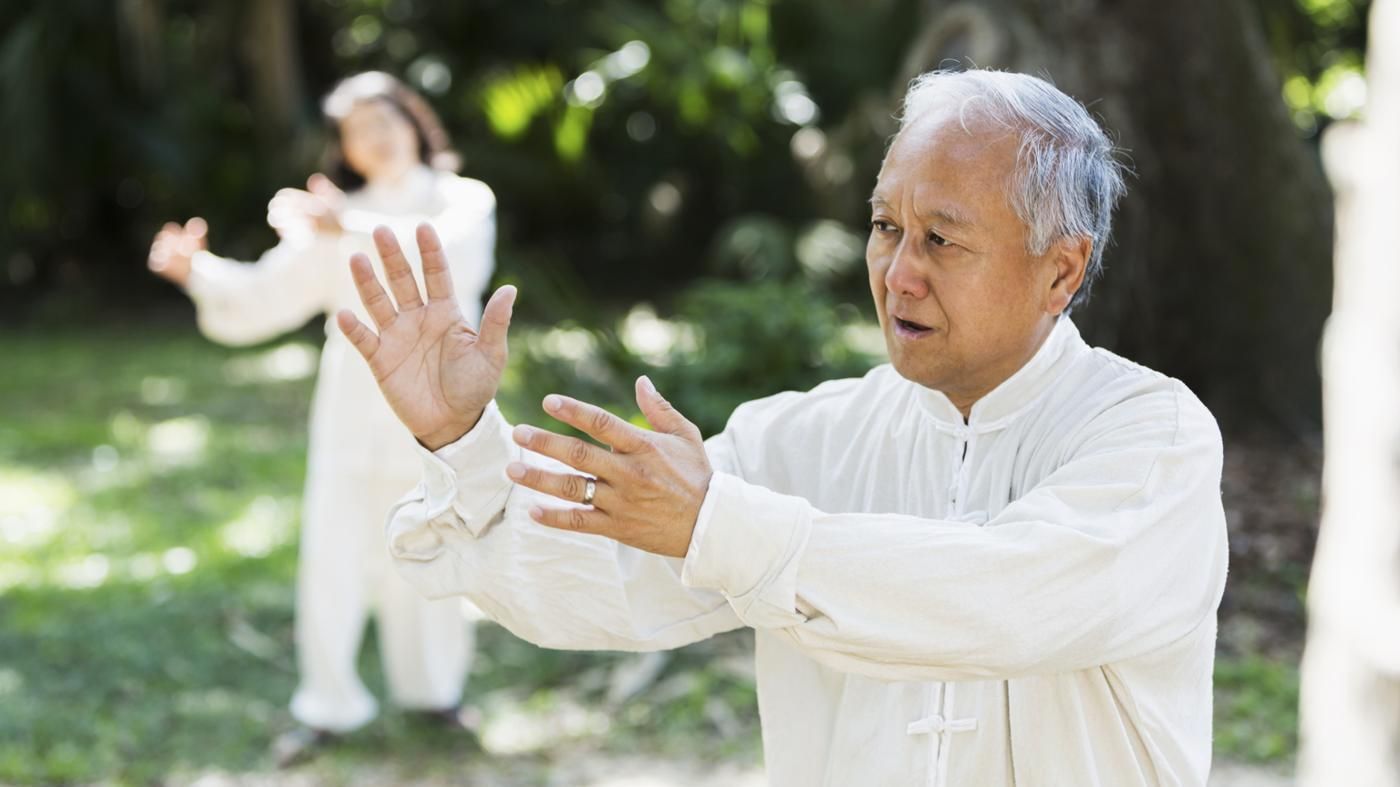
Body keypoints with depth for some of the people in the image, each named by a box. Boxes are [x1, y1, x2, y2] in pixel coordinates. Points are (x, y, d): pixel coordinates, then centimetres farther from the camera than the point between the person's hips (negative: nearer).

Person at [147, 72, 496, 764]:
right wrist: (195, 270, -14)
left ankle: (430, 687, 24)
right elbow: (261, 299, 5)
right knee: (332, 558, -4)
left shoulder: (465, 201, 3)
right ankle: (330, 704, 9)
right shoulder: (333, 223, 10)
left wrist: (352, 232, -31)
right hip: (355, 414, 2)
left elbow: (452, 260, -20)